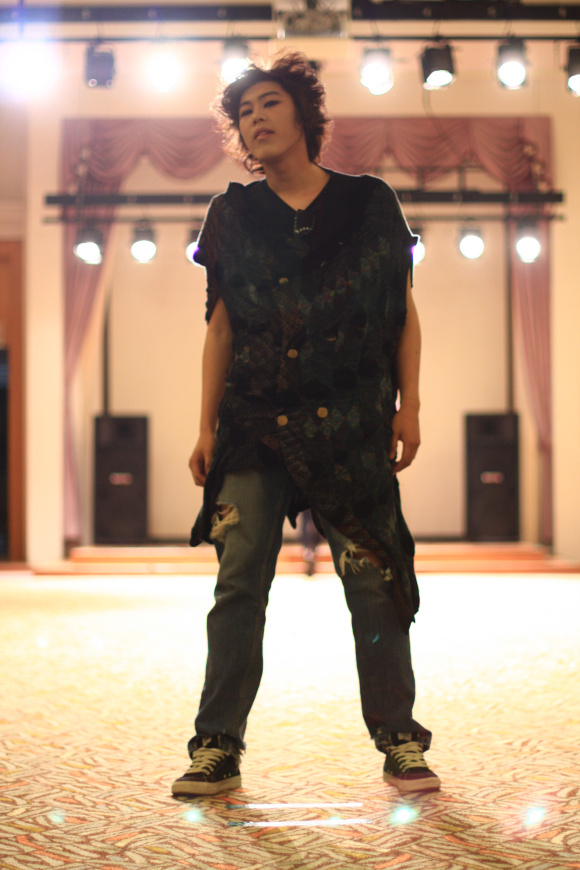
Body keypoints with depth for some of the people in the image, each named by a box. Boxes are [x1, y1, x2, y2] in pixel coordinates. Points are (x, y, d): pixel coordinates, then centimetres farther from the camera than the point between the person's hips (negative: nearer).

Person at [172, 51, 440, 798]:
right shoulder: (233, 215, 10)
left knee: (374, 581, -2)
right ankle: (218, 748, 4)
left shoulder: (368, 203, 7)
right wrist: (205, 426, 5)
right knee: (239, 582, -3)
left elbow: (403, 314, 9)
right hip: (254, 425, 1)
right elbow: (220, 327, 10)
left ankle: (399, 743, 10)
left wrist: (409, 404, 1)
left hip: (352, 427, -1)